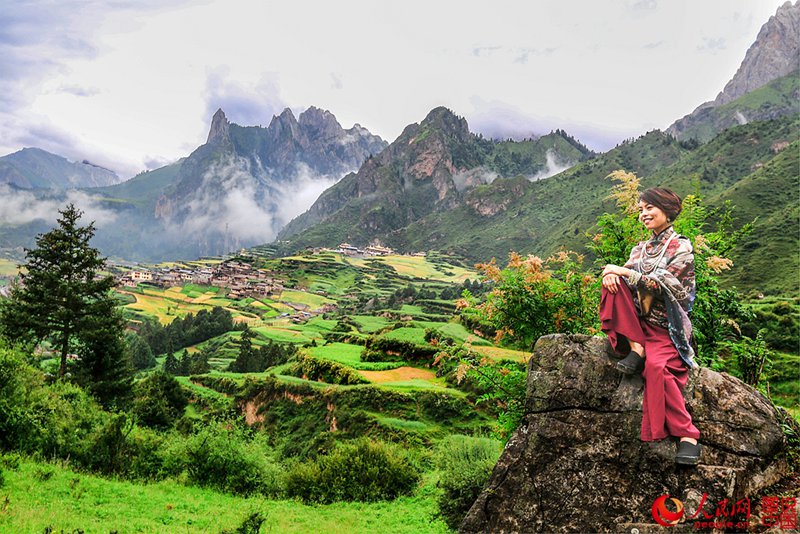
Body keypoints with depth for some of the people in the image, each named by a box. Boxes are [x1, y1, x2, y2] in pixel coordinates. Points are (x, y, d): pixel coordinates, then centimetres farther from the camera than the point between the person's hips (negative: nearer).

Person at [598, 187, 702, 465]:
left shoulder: (681, 247, 0)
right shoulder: (640, 249, 18)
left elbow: (662, 284, -14)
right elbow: (620, 274, 7)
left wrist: (626, 272, -15)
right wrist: (611, 273, -16)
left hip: (667, 327, -5)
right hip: (639, 321, 5)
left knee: (656, 365, -34)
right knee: (614, 281, -20)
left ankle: (688, 435, -24)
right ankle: (636, 348, -24)